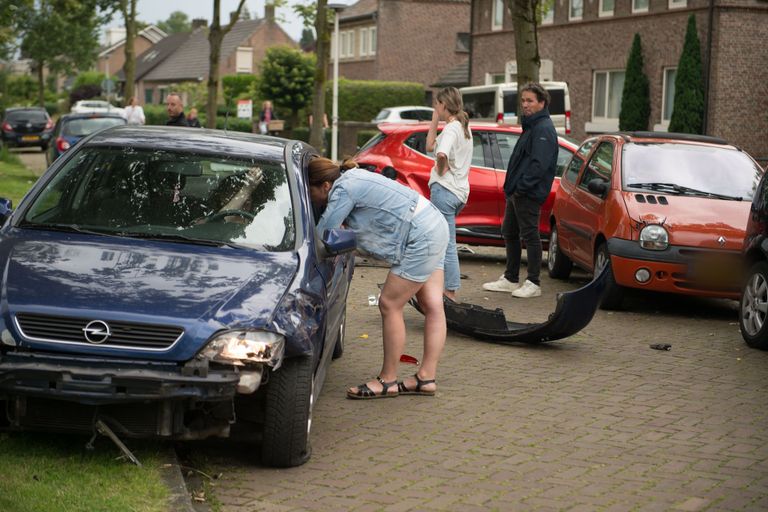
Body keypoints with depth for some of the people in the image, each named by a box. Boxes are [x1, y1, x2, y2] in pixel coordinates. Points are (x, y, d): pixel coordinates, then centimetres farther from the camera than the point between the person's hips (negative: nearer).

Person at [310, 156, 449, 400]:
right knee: (432, 306, 9)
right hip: (434, 225, 10)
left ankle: (387, 380, 4)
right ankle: (426, 377, 14)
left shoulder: (343, 191, -15)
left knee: (389, 305, -4)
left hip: (420, 238, -10)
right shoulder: (352, 178, 14)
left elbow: (321, 236, -15)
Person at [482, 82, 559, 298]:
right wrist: (512, 187, 14)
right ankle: (510, 279, 25)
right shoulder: (531, 127, 19)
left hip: (529, 194, -11)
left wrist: (521, 187, -22)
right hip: (516, 192, 11)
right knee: (509, 233, 16)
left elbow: (539, 164, -23)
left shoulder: (544, 129, -14)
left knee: (530, 236, -5)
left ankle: (533, 283, 2)